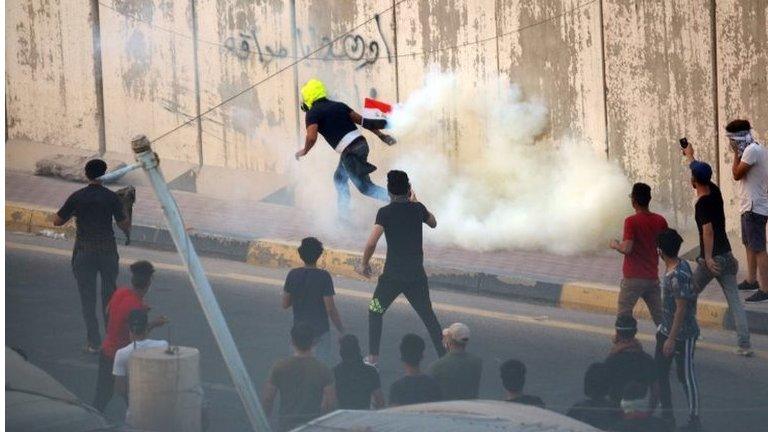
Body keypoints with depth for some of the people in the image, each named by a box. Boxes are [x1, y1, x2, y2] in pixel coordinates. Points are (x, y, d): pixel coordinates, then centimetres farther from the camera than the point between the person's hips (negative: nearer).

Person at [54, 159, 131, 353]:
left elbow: (57, 221, 0)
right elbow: (124, 224, -3)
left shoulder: (77, 197, -5)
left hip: (84, 252, -1)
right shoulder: (111, 197, -5)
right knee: (109, 296, 12)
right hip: (107, 250, 1)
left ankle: (93, 342, 1)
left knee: (87, 298, 4)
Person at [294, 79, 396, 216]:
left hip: (350, 152, -8)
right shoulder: (338, 105, 17)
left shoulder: (312, 113, -3)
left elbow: (311, 137, -17)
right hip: (361, 142, 8)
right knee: (339, 178, 25)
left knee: (365, 187, 0)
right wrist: (381, 135, 17)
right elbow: (361, 120, 13)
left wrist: (304, 151, 2)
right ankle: (343, 214, 25)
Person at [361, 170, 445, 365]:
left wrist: (365, 264, -2)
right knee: (428, 315, 15)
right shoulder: (417, 208, 1)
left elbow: (371, 243, -18)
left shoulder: (385, 212, -10)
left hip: (392, 275, -3)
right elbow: (433, 223, 24)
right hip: (417, 275, 3)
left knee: (375, 312, 15)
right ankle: (444, 355, 12)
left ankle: (373, 356, 9)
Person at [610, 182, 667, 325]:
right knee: (658, 314, 8)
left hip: (633, 277, -5)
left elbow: (627, 249, -21)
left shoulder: (631, 222, -14)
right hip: (652, 277, 5)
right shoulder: (660, 221, 1)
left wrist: (615, 245, -1)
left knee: (624, 313, 5)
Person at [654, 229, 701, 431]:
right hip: (666, 330, 9)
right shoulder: (670, 269, 3)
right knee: (659, 372, 14)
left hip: (682, 334, -9)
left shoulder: (679, 276, -26)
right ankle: (667, 415, 25)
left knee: (686, 375, 3)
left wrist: (671, 339, -22)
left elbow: (681, 309, -25)